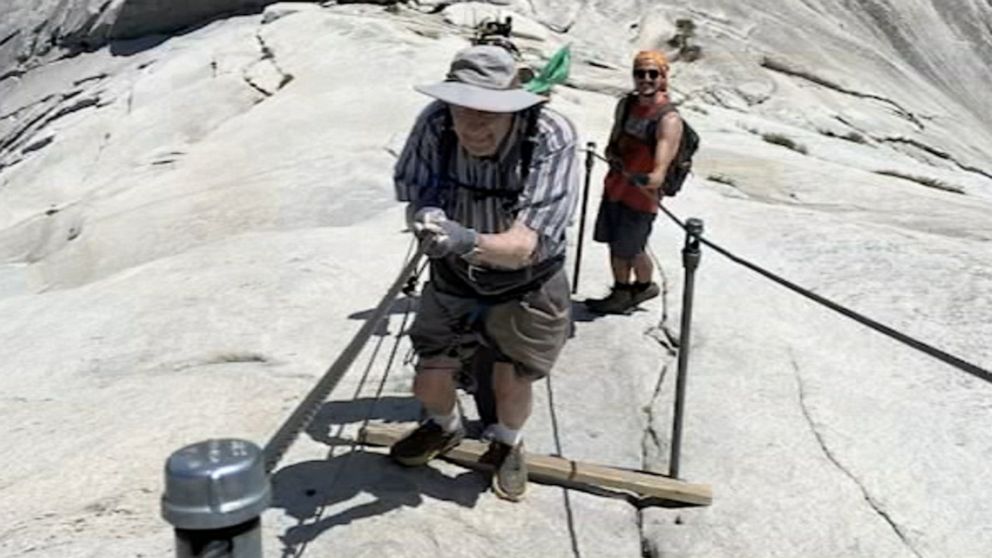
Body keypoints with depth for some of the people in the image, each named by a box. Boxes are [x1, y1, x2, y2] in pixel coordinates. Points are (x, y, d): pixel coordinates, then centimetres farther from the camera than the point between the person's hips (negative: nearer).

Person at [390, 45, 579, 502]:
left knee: (512, 387, 12)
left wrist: (468, 241, -57)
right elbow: (414, 201, -15)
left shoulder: (552, 139, -33)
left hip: (525, 287, -2)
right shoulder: (435, 124, -25)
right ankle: (444, 428, 49)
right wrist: (427, 219, -40)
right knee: (429, 385, 12)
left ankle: (507, 444, 49)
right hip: (453, 281, 3)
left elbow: (522, 247, -36)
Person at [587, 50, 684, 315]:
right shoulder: (625, 104, -1)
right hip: (615, 187, 6)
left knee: (630, 250, 8)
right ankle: (621, 293, 35)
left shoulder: (668, 120, -22)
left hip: (641, 196, -6)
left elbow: (659, 174, -31)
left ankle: (645, 285, 36)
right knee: (615, 245, 15)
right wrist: (614, 157, -13)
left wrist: (648, 180, -53)